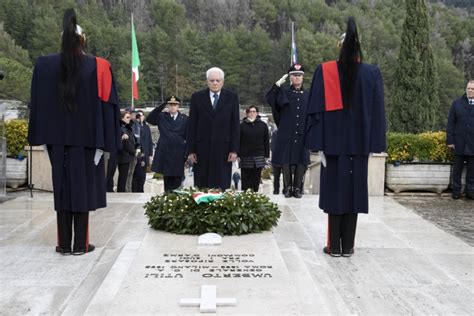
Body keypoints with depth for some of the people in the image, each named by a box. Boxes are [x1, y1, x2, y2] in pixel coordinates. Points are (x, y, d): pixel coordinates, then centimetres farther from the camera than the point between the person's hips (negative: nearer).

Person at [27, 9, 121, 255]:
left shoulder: (45, 65, 1)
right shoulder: (98, 66, -7)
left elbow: (38, 104, 5)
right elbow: (106, 104, -8)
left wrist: (45, 136, 12)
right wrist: (103, 141, -4)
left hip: (58, 138, 2)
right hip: (86, 138, -2)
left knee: (62, 188, 10)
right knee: (82, 188, 5)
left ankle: (64, 244, 13)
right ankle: (80, 244, 8)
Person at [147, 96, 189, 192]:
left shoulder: (184, 118, 4)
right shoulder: (162, 117, 8)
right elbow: (149, 119, -6)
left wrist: (187, 153, -4)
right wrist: (161, 106, -8)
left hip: (179, 154, -1)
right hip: (165, 153, 1)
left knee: (177, 180, 1)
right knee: (167, 178, 6)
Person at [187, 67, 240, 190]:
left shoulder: (232, 97, 5)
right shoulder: (197, 97, 6)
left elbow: (235, 125, 2)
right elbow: (192, 125, 4)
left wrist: (234, 149, -3)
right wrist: (191, 150, 0)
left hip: (223, 148, 0)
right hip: (202, 148, 1)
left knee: (222, 185, 0)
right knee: (201, 185, 3)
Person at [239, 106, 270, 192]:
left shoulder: (263, 125, 6)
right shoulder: (242, 125, 3)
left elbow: (266, 141, 8)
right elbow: (239, 141, 4)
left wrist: (266, 155, 4)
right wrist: (238, 155, -2)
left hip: (259, 157, 1)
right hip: (245, 156, -1)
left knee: (256, 178, 4)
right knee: (245, 179, 1)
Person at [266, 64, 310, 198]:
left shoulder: (308, 96, 12)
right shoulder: (284, 93, 8)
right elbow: (269, 98, -10)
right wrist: (278, 83, -11)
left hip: (302, 135, 1)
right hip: (286, 135, -1)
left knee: (301, 162, -1)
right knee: (286, 161, 0)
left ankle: (298, 188, 7)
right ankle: (287, 188, 9)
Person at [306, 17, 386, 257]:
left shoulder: (325, 72, -5)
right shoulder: (372, 73, 0)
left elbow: (316, 110, -7)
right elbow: (377, 111, 1)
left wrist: (319, 144, -4)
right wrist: (373, 145, 6)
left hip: (333, 142, -1)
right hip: (359, 143, 1)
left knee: (334, 190, 6)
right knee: (354, 190, 8)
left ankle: (334, 246, 10)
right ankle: (347, 246, 13)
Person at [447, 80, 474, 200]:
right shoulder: (457, 104, 5)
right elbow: (451, 123, 3)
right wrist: (450, 140, -4)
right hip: (459, 143, 0)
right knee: (457, 168, 6)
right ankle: (456, 191, 15)